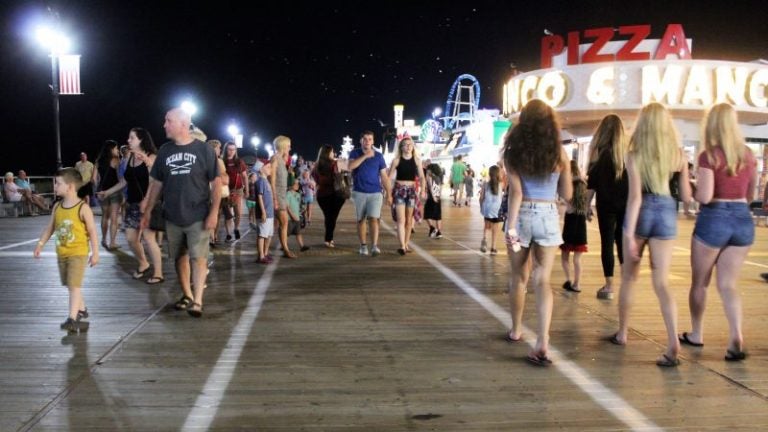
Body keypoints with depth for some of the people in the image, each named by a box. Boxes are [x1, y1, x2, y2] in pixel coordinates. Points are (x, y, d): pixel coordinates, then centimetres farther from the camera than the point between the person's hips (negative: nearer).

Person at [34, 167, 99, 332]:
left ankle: (72, 319, -10)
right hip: (62, 253, 7)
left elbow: (92, 231, -11)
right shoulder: (57, 207, 3)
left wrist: (95, 253, -12)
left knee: (74, 285, -10)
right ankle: (81, 310, 34)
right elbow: (50, 227, 13)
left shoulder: (83, 208, -14)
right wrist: (40, 244, 6)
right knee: (70, 285, 16)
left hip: (78, 252, -7)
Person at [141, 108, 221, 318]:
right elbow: (156, 183, 12)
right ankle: (187, 295, 27)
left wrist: (214, 212, -13)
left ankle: (197, 300, -3)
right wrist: (147, 212, 10)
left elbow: (216, 182, -6)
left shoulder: (204, 150, -7)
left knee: (198, 257, -6)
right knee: (179, 257, 13)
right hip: (172, 216, 4)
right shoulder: (164, 151, 5)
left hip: (198, 216, -4)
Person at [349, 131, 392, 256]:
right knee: (360, 220, 7)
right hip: (359, 193, 1)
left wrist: (389, 194, 4)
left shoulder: (379, 156, 5)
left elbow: (384, 176, 7)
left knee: (373, 219, -14)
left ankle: (374, 246, -20)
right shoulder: (355, 153, 3)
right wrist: (365, 156, -22)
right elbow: (351, 166, -18)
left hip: (375, 193, -1)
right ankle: (363, 246, 17)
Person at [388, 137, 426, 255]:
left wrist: (423, 190, -10)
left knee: (409, 220, 9)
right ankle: (402, 246, -13)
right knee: (401, 220, -10)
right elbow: (389, 176, -2)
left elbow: (421, 177, 4)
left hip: (411, 190, 3)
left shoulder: (416, 160, 4)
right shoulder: (396, 160, -2)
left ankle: (406, 244, 19)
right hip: (399, 190, -3)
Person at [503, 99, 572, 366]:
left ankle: (516, 330, 31)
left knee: (518, 277, 16)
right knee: (542, 280, -1)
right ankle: (542, 342, -14)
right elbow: (567, 194, 6)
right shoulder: (559, 153, 2)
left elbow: (516, 191, -12)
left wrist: (511, 227, -14)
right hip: (548, 216, 1)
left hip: (522, 215, 0)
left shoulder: (514, 152, -3)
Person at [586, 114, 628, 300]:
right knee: (622, 243, 13)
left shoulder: (600, 152, -5)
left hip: (607, 204, -3)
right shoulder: (627, 152, 3)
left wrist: (587, 205, 1)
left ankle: (609, 287, 2)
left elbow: (591, 183, -5)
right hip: (626, 204, 3)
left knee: (607, 243, 2)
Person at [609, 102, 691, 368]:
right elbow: (686, 196, 3)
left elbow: (635, 196, -14)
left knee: (629, 277, 16)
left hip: (642, 213, -2)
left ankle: (622, 333, 27)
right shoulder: (678, 155, 1)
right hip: (667, 214, 2)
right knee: (661, 282, 3)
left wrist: (629, 234, -13)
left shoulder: (634, 154, -8)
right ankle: (673, 343, -12)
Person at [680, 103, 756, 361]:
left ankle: (696, 335, 26)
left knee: (700, 282, 14)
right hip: (743, 219, 5)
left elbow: (704, 196, -18)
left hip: (714, 219, -4)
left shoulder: (709, 156, -12)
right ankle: (736, 338, -8)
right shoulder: (748, 155, 5)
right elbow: (751, 195, 15)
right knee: (728, 284, 9)